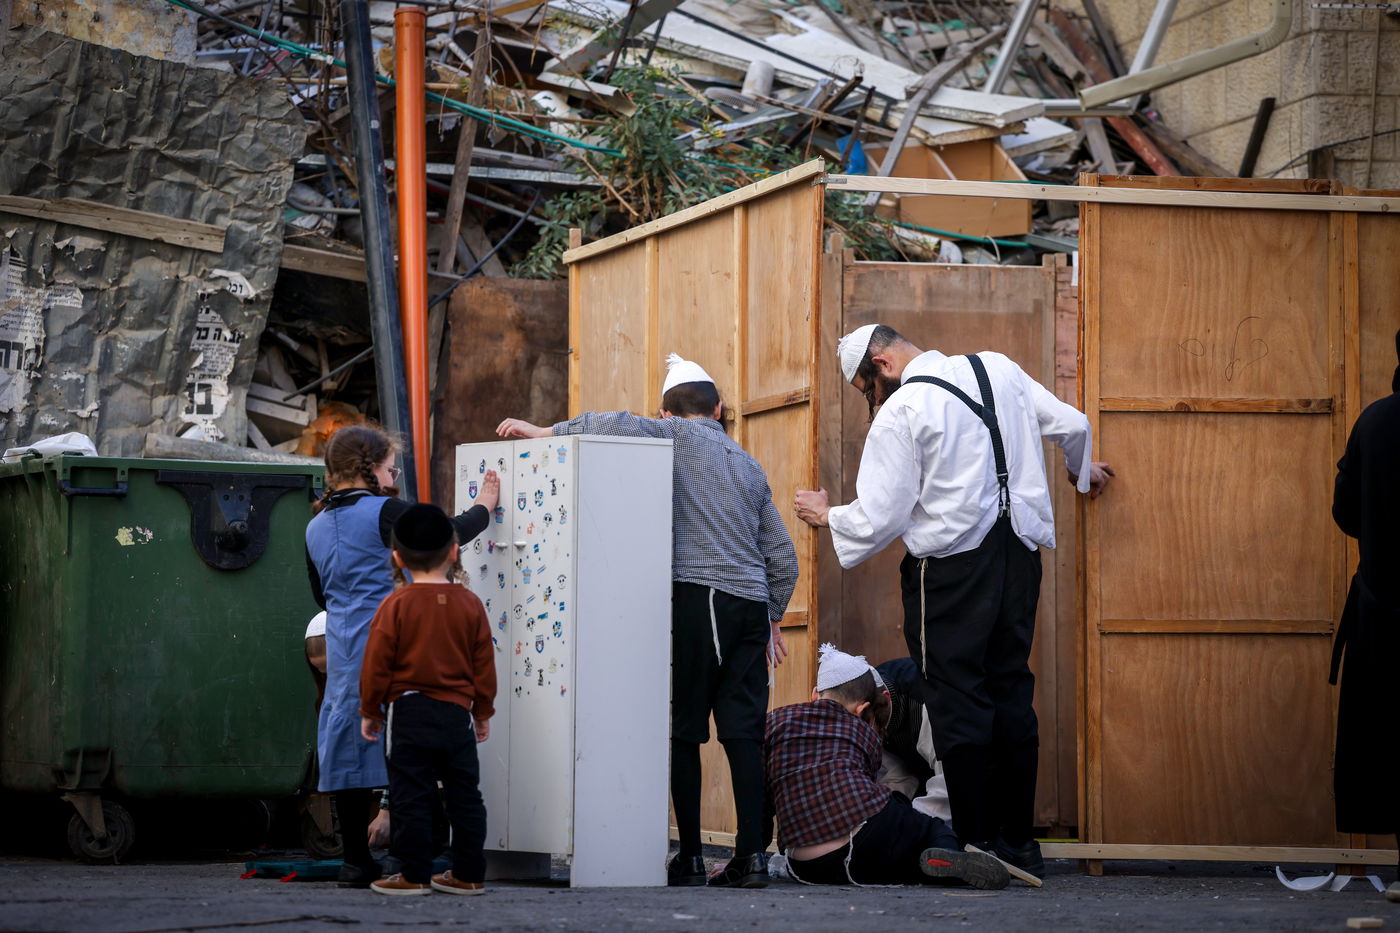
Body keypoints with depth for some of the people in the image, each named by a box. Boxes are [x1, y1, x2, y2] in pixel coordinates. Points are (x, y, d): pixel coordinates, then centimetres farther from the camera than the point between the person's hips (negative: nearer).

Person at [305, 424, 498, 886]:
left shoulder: (316, 528, 12)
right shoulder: (383, 512, -9)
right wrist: (484, 506, 13)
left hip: (342, 652, 6)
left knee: (349, 751, 6)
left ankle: (356, 860, 6)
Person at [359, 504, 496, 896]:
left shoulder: (396, 605, -7)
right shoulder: (470, 604, 2)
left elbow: (377, 663, -5)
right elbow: (484, 665, 7)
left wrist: (370, 711, 7)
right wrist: (483, 712, 19)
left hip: (408, 711, -3)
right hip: (457, 712, 3)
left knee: (412, 796, 0)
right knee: (464, 794, 10)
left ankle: (414, 874, 0)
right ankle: (469, 874, 13)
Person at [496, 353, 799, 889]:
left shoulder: (681, 436, 5)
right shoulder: (749, 467, 23)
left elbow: (619, 424, -14)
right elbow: (783, 557, 24)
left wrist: (545, 432, -6)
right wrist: (771, 617, 34)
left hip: (696, 596, -6)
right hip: (751, 603, 6)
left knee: (684, 731, -2)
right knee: (743, 732, 2)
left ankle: (689, 856, -5)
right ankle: (751, 855, -6)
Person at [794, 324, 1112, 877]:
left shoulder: (900, 413, -9)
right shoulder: (999, 371, 9)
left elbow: (879, 519, -10)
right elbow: (1071, 425, 17)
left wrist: (827, 516, 10)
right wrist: (1082, 471, 38)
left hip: (951, 566, -7)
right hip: (1019, 552, 7)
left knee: (957, 701, -1)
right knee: (1011, 692, 11)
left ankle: (978, 846, -2)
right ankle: (1019, 843, 13)